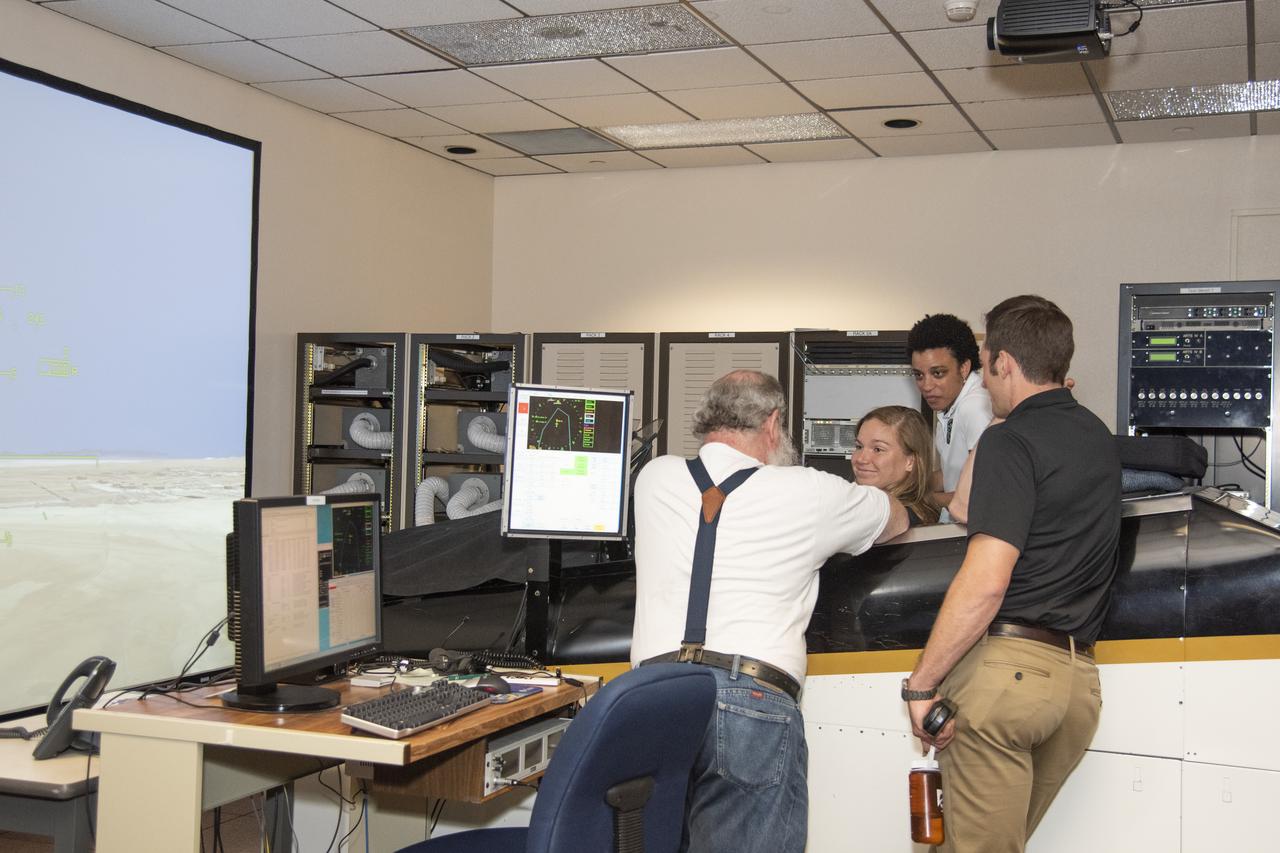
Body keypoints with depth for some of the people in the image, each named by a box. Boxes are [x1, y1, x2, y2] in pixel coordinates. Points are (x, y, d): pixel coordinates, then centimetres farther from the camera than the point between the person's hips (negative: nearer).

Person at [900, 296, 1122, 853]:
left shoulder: (1012, 440, -9)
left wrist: (921, 684, -15)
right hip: (1078, 676, 8)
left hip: (1004, 663, -8)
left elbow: (984, 582, -19)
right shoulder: (1099, 439, 17)